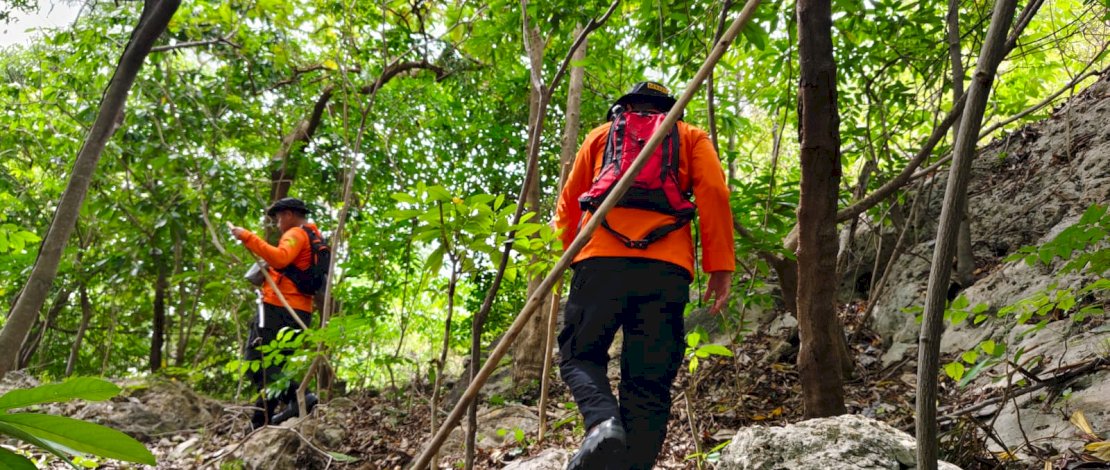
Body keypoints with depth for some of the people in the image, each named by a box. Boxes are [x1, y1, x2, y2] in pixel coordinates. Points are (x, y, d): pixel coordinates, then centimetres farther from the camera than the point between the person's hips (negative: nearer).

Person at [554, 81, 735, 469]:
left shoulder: (601, 135, 26)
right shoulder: (691, 137, 23)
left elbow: (568, 203, 21)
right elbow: (714, 193, 6)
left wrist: (570, 256, 32)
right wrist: (720, 268, 2)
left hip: (601, 259, 0)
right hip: (667, 268, 0)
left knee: (580, 354, 10)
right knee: (649, 380, 3)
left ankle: (602, 423, -18)